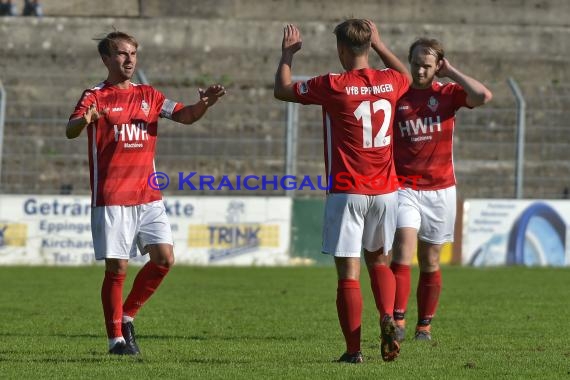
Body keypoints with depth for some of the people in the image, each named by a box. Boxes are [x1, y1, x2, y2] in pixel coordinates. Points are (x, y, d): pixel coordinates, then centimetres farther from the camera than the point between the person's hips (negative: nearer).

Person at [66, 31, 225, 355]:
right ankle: (117, 337, 7)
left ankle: (127, 316, 13)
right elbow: (71, 131, -17)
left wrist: (204, 103, -16)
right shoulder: (95, 97, -2)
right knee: (117, 268, -4)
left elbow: (185, 116, 6)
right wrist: (85, 120, -41)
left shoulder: (148, 95, 13)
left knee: (164, 258, -6)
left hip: (148, 195, 4)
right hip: (111, 198, -4)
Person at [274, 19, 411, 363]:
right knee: (379, 259, 21)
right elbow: (406, 76, 29)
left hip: (347, 193, -4)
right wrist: (380, 45, 34)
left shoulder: (333, 86, -10)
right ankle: (388, 317, -3)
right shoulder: (390, 82, 2)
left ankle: (354, 350, -2)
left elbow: (282, 90, 5)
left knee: (349, 272, -1)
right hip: (386, 190, 4)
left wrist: (287, 54, 20)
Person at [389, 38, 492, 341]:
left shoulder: (448, 94, 3)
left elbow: (483, 96, -16)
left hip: (440, 190, 1)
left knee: (430, 262, 8)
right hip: (404, 188, -1)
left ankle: (424, 325, 18)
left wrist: (451, 73, -8)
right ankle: (397, 321, -24)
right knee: (403, 250, -18)